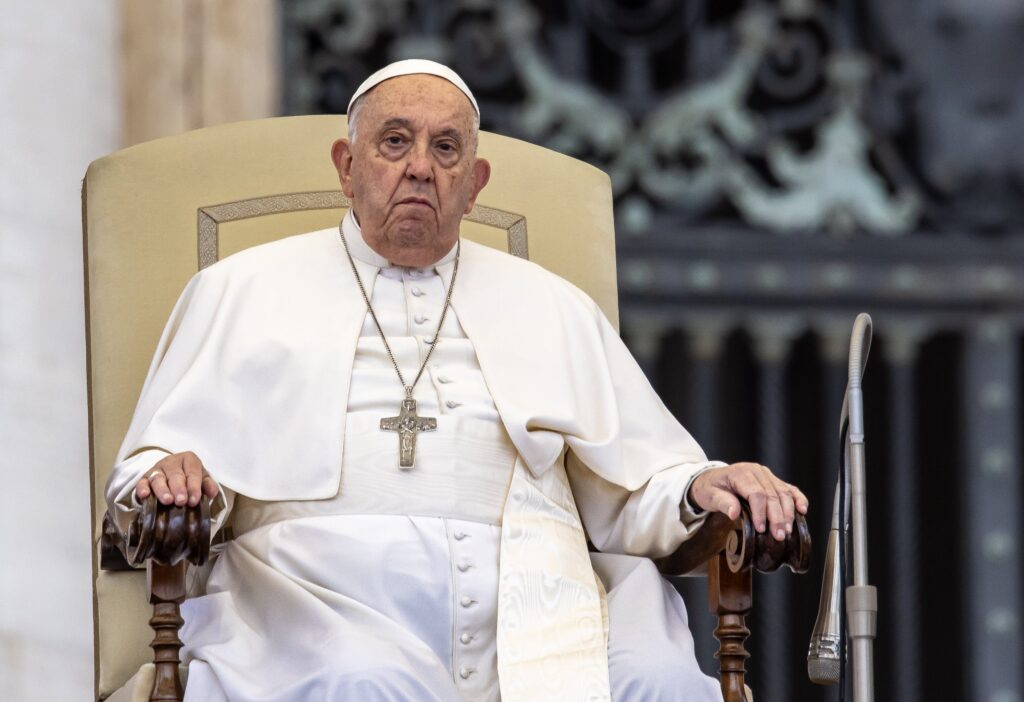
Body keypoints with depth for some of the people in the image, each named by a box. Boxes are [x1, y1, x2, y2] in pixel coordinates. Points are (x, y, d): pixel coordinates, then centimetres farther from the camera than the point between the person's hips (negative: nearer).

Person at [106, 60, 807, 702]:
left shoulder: (554, 309, 29)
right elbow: (150, 470, 15)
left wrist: (699, 490, 1)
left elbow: (638, 489, 24)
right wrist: (168, 477, -10)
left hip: (531, 614, 2)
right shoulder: (243, 292, 23)